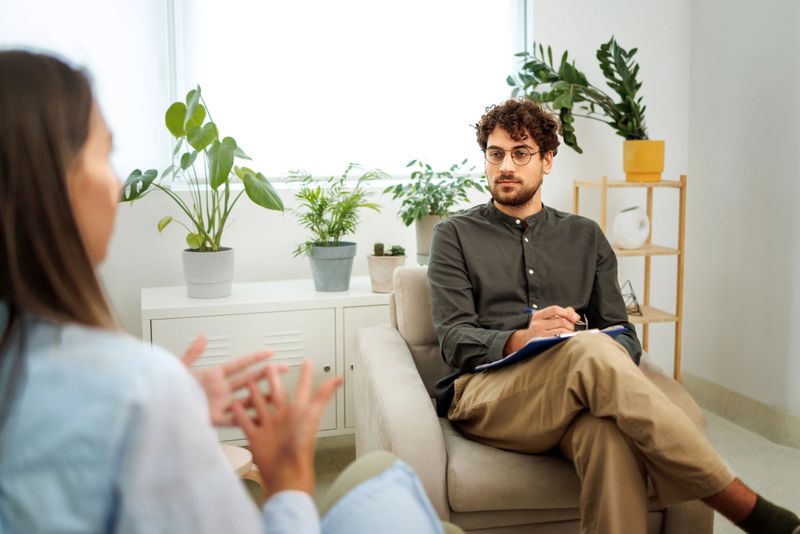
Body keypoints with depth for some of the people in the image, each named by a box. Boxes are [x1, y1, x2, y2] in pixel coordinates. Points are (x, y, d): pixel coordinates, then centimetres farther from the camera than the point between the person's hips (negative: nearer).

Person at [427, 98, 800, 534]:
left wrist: (612, 361, -12)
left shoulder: (584, 236, 21)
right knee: (590, 350, -35)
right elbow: (453, 339, 0)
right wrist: (521, 340, -21)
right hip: (485, 393, -2)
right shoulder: (455, 235, 12)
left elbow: (623, 333, 14)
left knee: (610, 432, -39)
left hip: (576, 393, 2)